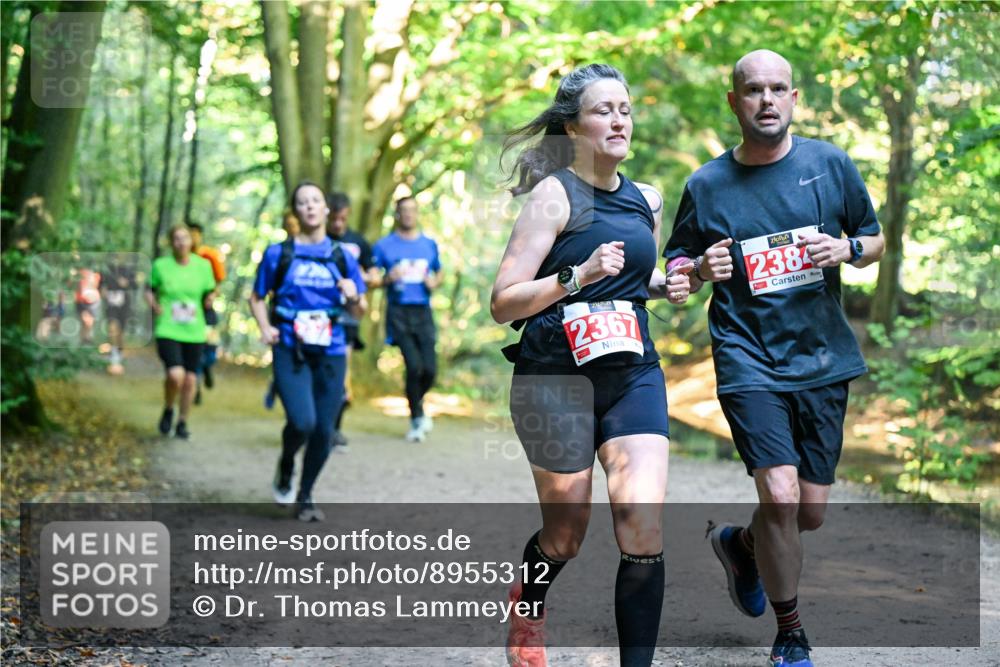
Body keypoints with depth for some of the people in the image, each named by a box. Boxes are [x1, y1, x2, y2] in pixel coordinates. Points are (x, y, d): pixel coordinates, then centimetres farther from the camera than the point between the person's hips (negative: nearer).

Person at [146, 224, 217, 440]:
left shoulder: (203, 265, 3)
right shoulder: (160, 265, -1)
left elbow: (209, 293, 14)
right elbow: (150, 291, 11)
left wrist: (210, 299, -8)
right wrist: (154, 305, -7)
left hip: (194, 332, 3)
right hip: (167, 331, -3)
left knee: (190, 379, 6)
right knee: (175, 375, -21)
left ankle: (183, 422, 26)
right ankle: (168, 410, 9)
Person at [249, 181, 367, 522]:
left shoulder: (342, 257, 9)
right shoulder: (278, 254, 4)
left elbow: (359, 312, 12)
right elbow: (257, 298, 13)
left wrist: (354, 297, -10)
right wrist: (265, 328, -6)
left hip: (331, 353, 3)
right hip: (290, 352, -3)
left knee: (323, 430, 3)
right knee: (303, 422, -20)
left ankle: (305, 496, 25)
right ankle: (285, 465, 14)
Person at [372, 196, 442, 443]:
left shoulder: (429, 244, 14)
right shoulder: (384, 245, 4)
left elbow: (438, 273, 25)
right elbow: (373, 278, 4)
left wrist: (434, 282, 2)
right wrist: (388, 278, -16)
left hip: (423, 312, 3)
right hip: (399, 313, -3)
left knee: (430, 369, -6)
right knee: (414, 366, -15)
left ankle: (416, 405, 24)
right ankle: (417, 417, 4)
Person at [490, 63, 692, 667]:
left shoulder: (646, 200, 11)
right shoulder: (554, 195, -7)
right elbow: (503, 302, -11)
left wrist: (667, 285, 9)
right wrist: (579, 276, -23)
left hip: (634, 373, 4)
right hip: (555, 376, -4)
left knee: (643, 523, -12)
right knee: (566, 536, 8)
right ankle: (528, 603, 42)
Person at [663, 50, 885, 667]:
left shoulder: (831, 164, 3)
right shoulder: (707, 185, -1)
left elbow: (876, 240, 13)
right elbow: (675, 267, 10)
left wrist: (847, 249, -10)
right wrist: (700, 269, -14)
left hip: (823, 360, 3)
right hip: (749, 357, -2)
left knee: (811, 513, 7)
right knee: (780, 495, -17)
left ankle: (739, 544, 42)